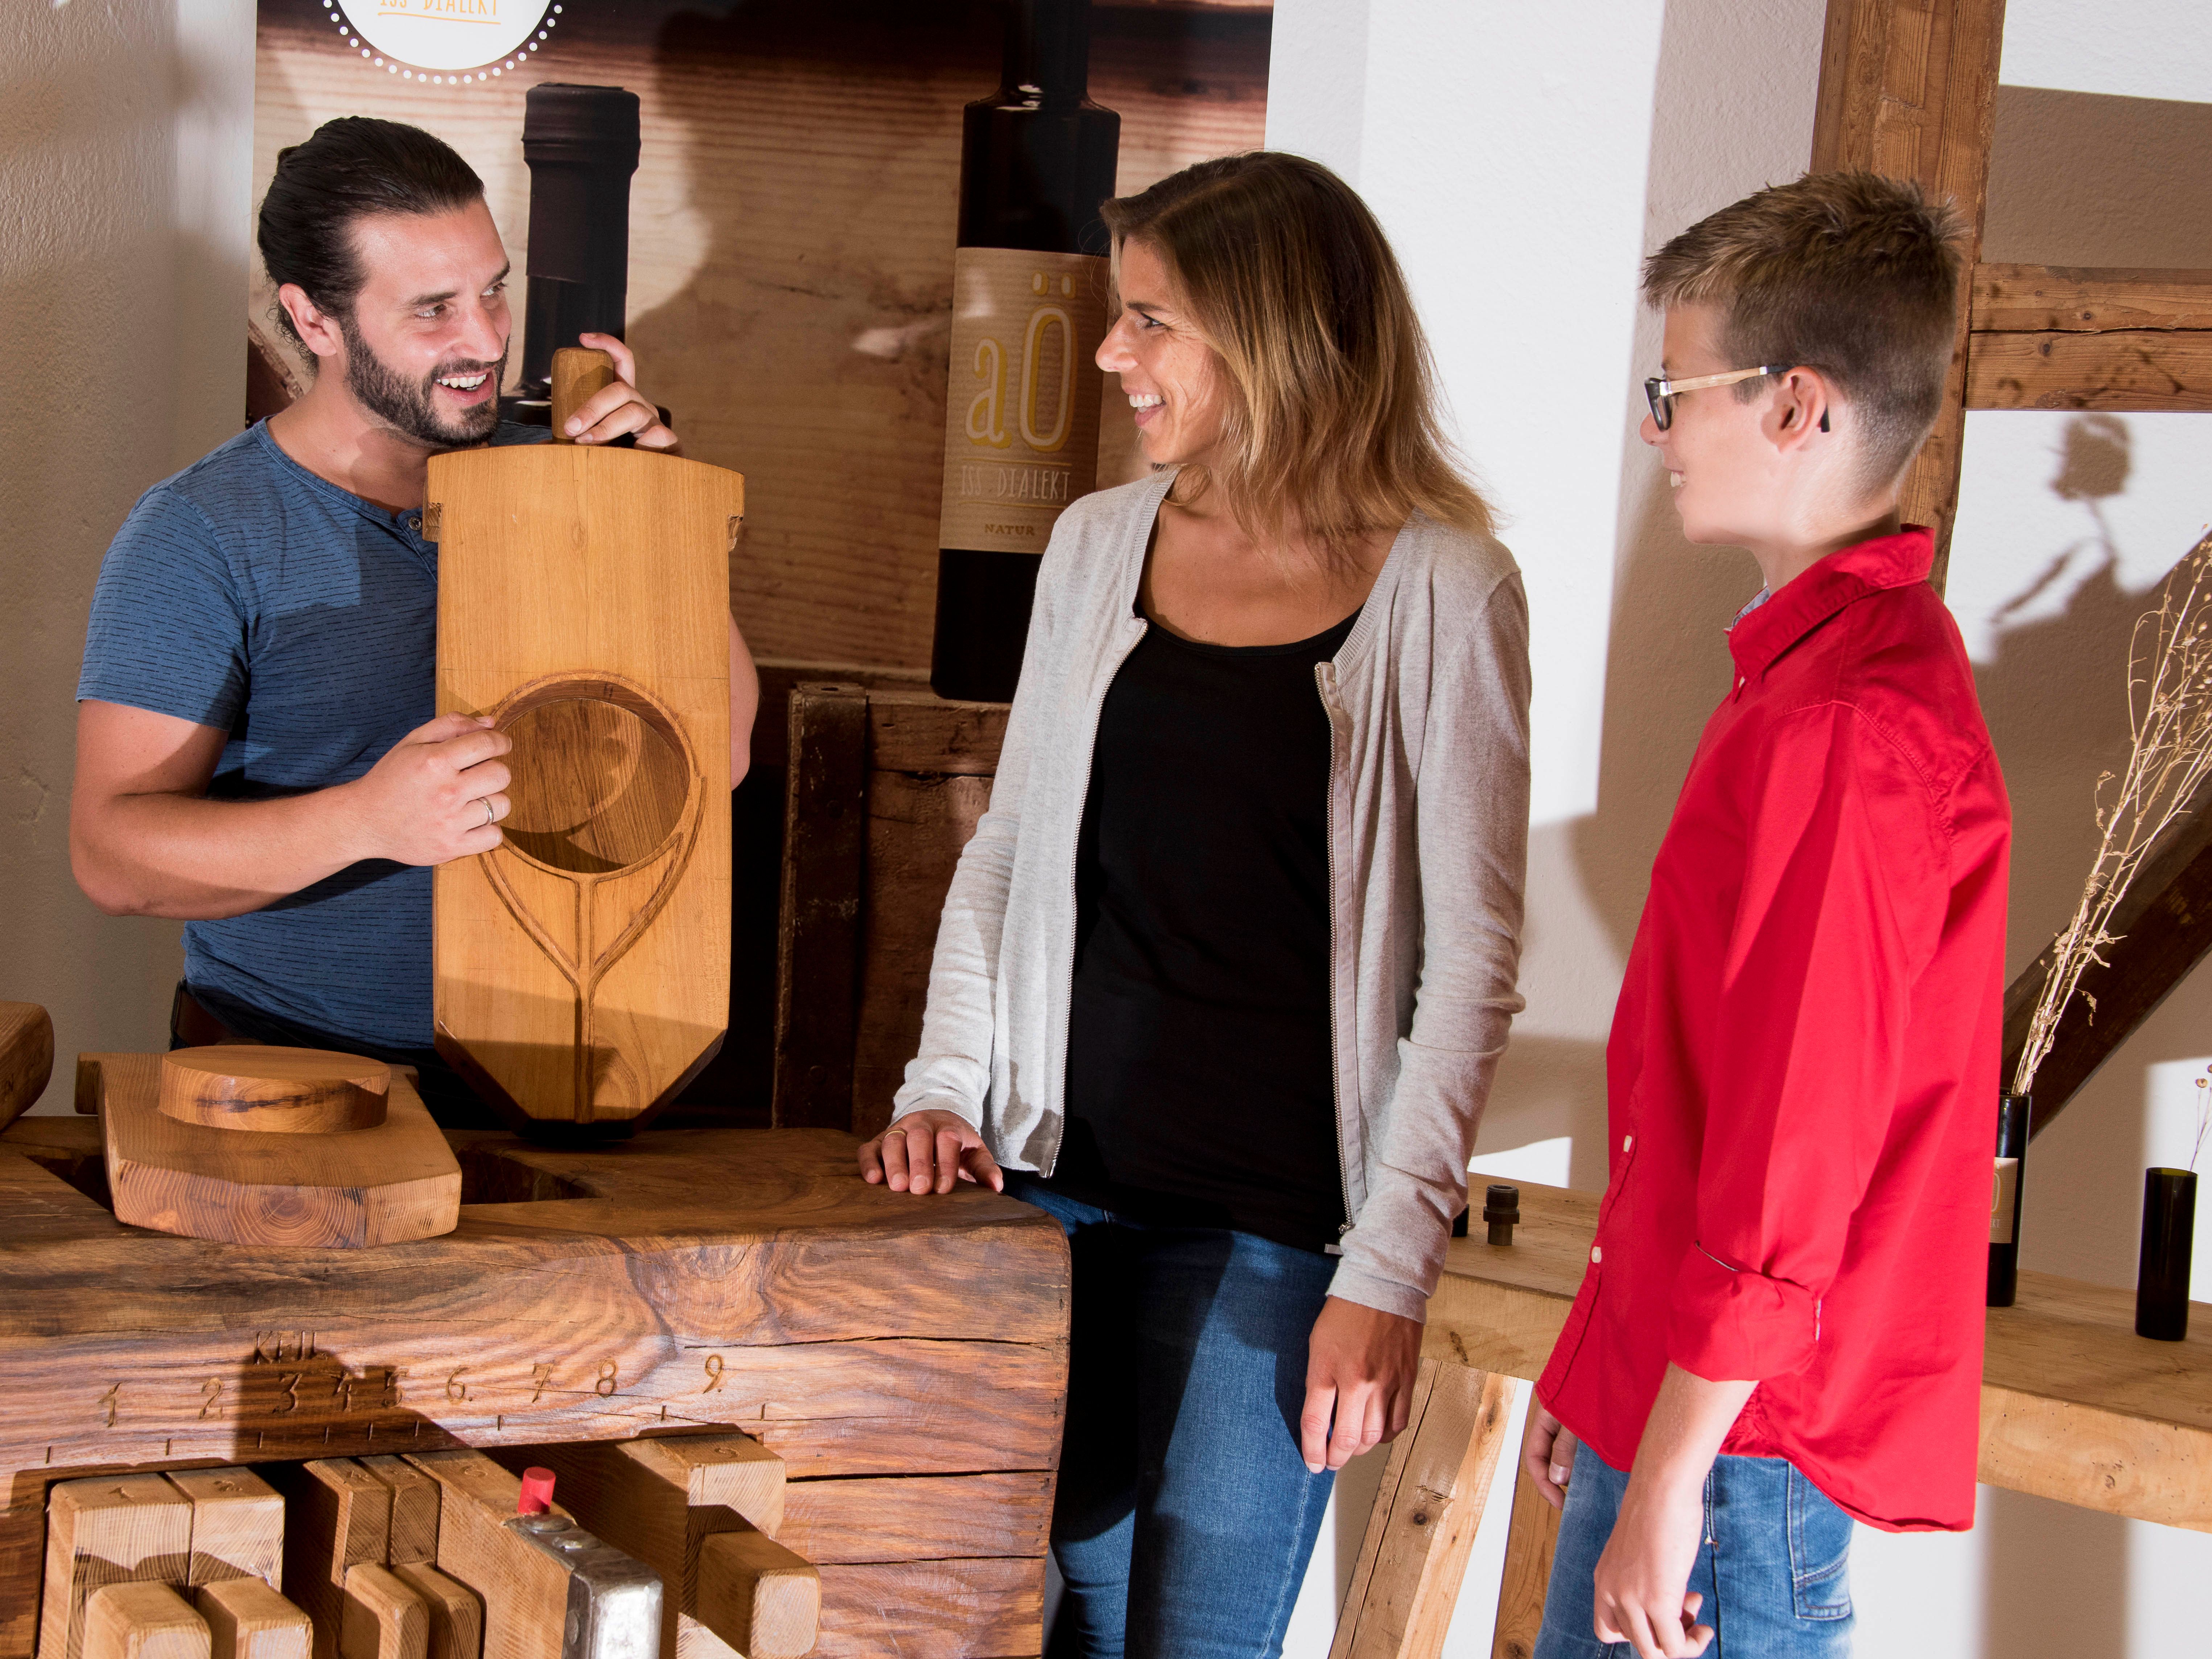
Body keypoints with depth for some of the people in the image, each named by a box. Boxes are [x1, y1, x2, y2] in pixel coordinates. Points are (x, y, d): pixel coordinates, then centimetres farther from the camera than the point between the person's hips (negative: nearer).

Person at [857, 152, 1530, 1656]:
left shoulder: (1441, 589, -8)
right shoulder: (1101, 543, 7)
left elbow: (1472, 960, -9)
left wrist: (1389, 1270, -13)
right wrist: (944, 1084, 4)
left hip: (1273, 1219, -4)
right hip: (1061, 1176, 5)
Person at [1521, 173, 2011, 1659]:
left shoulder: (1846, 729, -21)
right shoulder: (1838, 665, 13)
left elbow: (1789, 1165, -23)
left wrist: (1669, 1480, -19)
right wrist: (1598, 1375, 21)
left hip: (1738, 1430, -10)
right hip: (1665, 1395, 10)